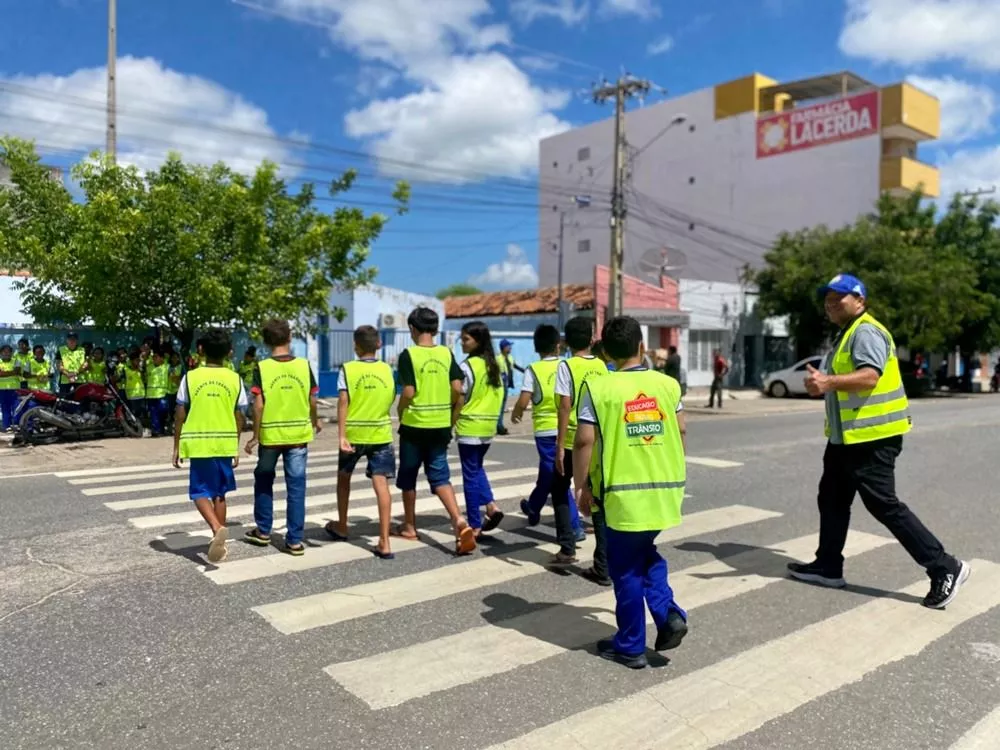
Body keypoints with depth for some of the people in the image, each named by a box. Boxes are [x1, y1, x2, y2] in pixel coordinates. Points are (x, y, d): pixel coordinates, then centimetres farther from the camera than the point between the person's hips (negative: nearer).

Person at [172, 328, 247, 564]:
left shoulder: (190, 377, -5)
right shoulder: (235, 379, -1)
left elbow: (180, 415, -2)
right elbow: (239, 417, 3)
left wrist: (177, 447, 7)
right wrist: (236, 447, 13)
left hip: (199, 444, -2)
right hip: (225, 444, 2)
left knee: (200, 492, 6)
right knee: (219, 493, 14)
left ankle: (217, 529, -19)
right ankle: (220, 543, 18)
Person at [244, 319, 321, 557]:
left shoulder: (263, 367, -8)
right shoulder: (304, 365, -3)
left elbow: (258, 405, -11)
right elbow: (312, 400, 2)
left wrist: (255, 436, 0)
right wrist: (315, 421, 21)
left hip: (270, 435, -1)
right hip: (299, 434, 1)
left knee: (264, 482, 20)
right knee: (296, 486, 5)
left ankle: (263, 531, 29)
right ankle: (294, 540, 7)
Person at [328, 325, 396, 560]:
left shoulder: (348, 369, -6)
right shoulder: (386, 369, 2)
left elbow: (343, 402, -15)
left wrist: (341, 435, -17)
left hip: (354, 434, -1)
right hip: (381, 433, 1)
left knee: (344, 477, 21)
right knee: (381, 484, -3)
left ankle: (341, 527, 36)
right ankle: (384, 543, -6)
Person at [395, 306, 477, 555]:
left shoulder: (409, 354, -10)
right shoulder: (447, 353, 1)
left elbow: (408, 392, -16)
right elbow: (457, 388, -5)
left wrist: (400, 411, 3)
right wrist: (446, 407, 11)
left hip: (414, 424, -3)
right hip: (441, 425, 3)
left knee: (408, 477, 14)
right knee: (440, 476, 9)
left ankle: (409, 526, 26)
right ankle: (459, 521, -10)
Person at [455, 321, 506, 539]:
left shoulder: (467, 366, -14)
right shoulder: (495, 365, 8)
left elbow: (460, 401, -14)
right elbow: (499, 396, 11)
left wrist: (449, 425, -4)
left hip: (469, 426, -7)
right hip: (488, 426, 7)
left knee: (470, 475, 2)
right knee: (477, 468, 23)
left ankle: (475, 525, 7)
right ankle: (491, 506, 6)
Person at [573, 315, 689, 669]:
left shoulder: (598, 387, -9)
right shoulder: (668, 384, 3)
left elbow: (584, 442, -13)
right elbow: (680, 432, 8)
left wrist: (581, 486, -2)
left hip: (624, 494, -4)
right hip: (665, 491, 5)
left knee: (626, 570, 9)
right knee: (645, 554, 26)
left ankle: (630, 647, 20)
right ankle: (669, 614, 10)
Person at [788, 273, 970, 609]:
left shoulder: (866, 331, -15)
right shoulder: (846, 334, 19)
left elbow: (870, 376, -31)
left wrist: (828, 382, -44)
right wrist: (823, 382, 17)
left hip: (872, 436, -11)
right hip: (847, 436, 11)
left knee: (884, 505, -7)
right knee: (832, 498, 14)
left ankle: (944, 568, 3)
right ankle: (828, 566, 24)